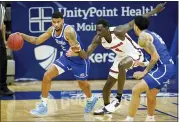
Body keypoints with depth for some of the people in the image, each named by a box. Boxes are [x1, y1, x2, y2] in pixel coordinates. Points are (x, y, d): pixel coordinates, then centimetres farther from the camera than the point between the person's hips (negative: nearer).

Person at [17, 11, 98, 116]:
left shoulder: (68, 31, -32)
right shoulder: (52, 30, -10)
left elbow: (77, 49, -34)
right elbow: (37, 41, -1)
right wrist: (23, 36, -15)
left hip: (80, 59, -6)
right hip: (66, 57, 6)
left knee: (82, 83, 16)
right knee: (47, 75, -10)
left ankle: (91, 99, 50)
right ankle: (43, 106, -2)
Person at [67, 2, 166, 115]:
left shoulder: (118, 31, -33)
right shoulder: (98, 39, -18)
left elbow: (135, 22, -24)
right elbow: (86, 55, -20)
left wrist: (154, 11, -23)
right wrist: (78, 50, -43)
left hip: (134, 53, -7)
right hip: (121, 57, 7)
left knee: (121, 65, -40)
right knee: (107, 86, 10)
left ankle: (118, 99, -30)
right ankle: (106, 108, 36)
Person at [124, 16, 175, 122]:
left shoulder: (143, 36, -8)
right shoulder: (152, 34, 20)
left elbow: (155, 57, -17)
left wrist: (145, 72, -9)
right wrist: (142, 63, 32)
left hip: (163, 69, -10)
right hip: (168, 67, 10)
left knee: (136, 90, -12)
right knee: (151, 96, 25)